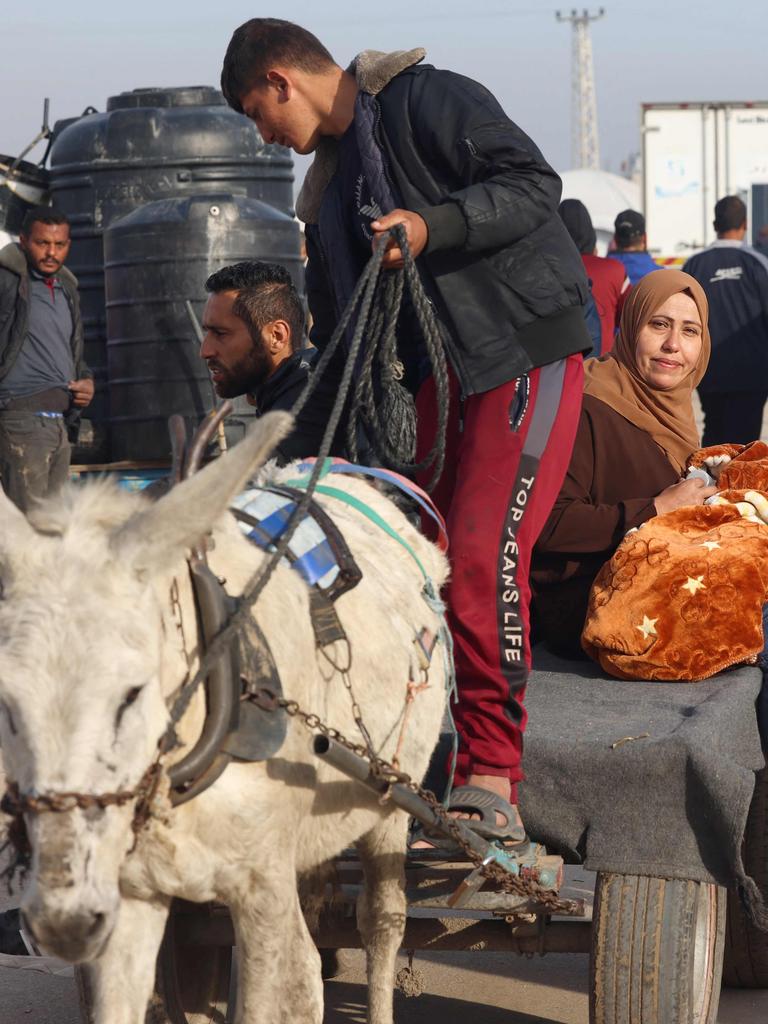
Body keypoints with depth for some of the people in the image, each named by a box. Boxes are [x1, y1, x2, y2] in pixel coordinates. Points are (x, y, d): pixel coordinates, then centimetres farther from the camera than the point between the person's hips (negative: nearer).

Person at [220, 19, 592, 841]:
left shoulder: (426, 100, -8)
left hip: (528, 348, -9)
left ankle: (493, 776, -17)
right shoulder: (329, 182, 18)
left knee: (484, 551, -19)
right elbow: (338, 328, 22)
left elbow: (534, 182, -16)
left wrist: (433, 226, -26)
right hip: (442, 367, 9)